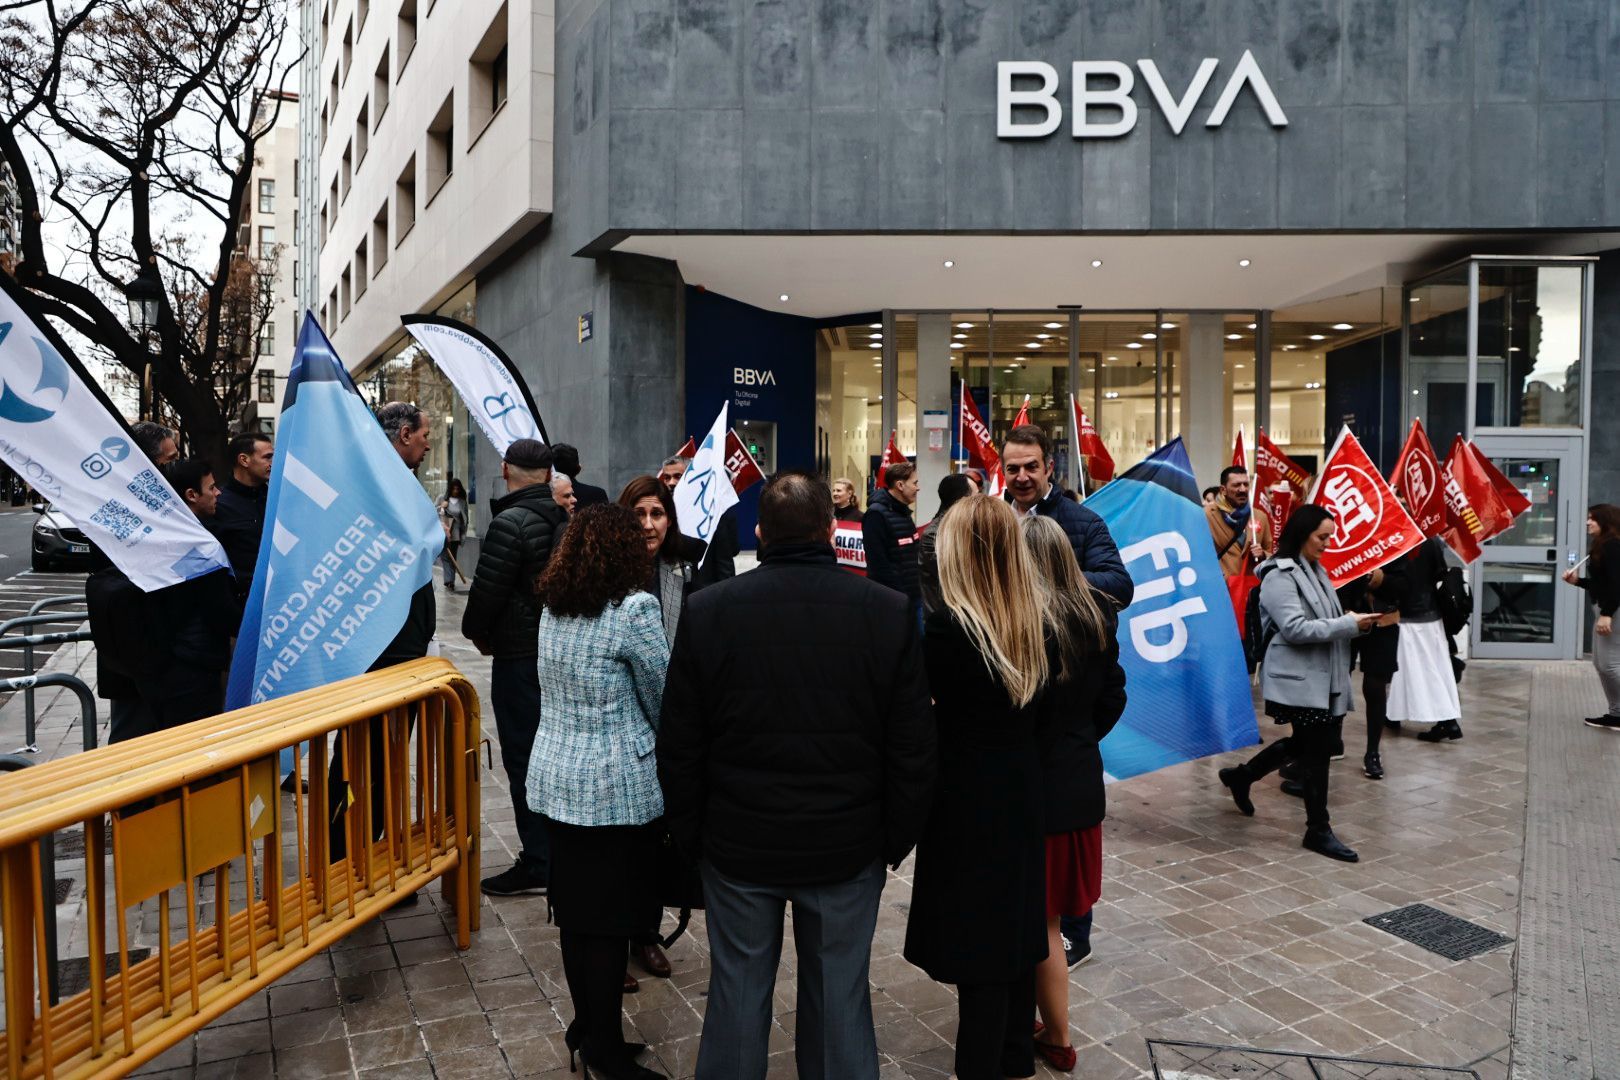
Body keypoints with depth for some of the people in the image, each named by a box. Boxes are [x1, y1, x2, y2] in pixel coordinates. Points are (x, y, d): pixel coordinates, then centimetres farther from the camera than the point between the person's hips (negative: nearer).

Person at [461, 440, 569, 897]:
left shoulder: (511, 522, -17)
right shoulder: (567, 518, 6)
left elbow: (487, 589, -16)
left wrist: (478, 632, 4)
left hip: (519, 654, -8)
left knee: (522, 757, 0)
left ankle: (537, 863, 6)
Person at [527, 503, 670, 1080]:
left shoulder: (552, 606, 4)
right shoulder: (633, 608, -16)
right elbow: (662, 696, -7)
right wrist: (669, 743, 12)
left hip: (554, 777, 7)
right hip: (616, 785, -7)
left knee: (575, 908, 16)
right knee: (611, 917, 5)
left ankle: (586, 1027, 30)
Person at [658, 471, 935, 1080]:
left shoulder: (708, 611, -10)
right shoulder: (889, 612, -10)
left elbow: (678, 747, -4)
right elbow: (914, 748, -6)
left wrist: (689, 834, 9)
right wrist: (896, 839, 6)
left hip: (738, 847, 0)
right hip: (848, 849, 0)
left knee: (737, 991, 17)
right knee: (839, 996, 16)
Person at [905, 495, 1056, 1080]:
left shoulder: (948, 626, -22)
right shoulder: (1038, 623, -2)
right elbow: (1042, 712, 7)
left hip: (965, 801, -7)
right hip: (1020, 792, 7)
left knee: (977, 946, 5)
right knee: (1016, 929, 21)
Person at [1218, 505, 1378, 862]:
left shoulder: (1314, 570, 14)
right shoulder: (1280, 576, -15)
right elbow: (1295, 629, -22)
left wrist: (1353, 621, 2)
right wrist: (1350, 625, -20)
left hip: (1323, 676, 9)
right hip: (1299, 679, -9)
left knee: (1307, 743, 17)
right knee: (1316, 751, -2)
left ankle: (1240, 776, 34)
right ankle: (1318, 830, 11)